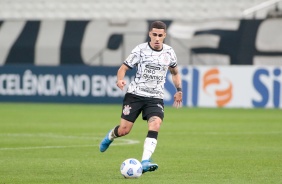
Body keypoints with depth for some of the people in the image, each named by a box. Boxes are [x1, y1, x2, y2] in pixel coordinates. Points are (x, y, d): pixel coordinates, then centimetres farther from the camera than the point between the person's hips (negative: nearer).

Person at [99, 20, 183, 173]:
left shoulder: (169, 52, 5)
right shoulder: (140, 50, -5)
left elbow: (174, 72, 23)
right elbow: (124, 68, -2)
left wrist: (178, 90, 10)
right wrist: (120, 80, -24)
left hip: (156, 97, 2)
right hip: (135, 94, -2)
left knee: (155, 124, -25)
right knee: (124, 130, -3)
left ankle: (145, 162, -31)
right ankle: (110, 136, 36)